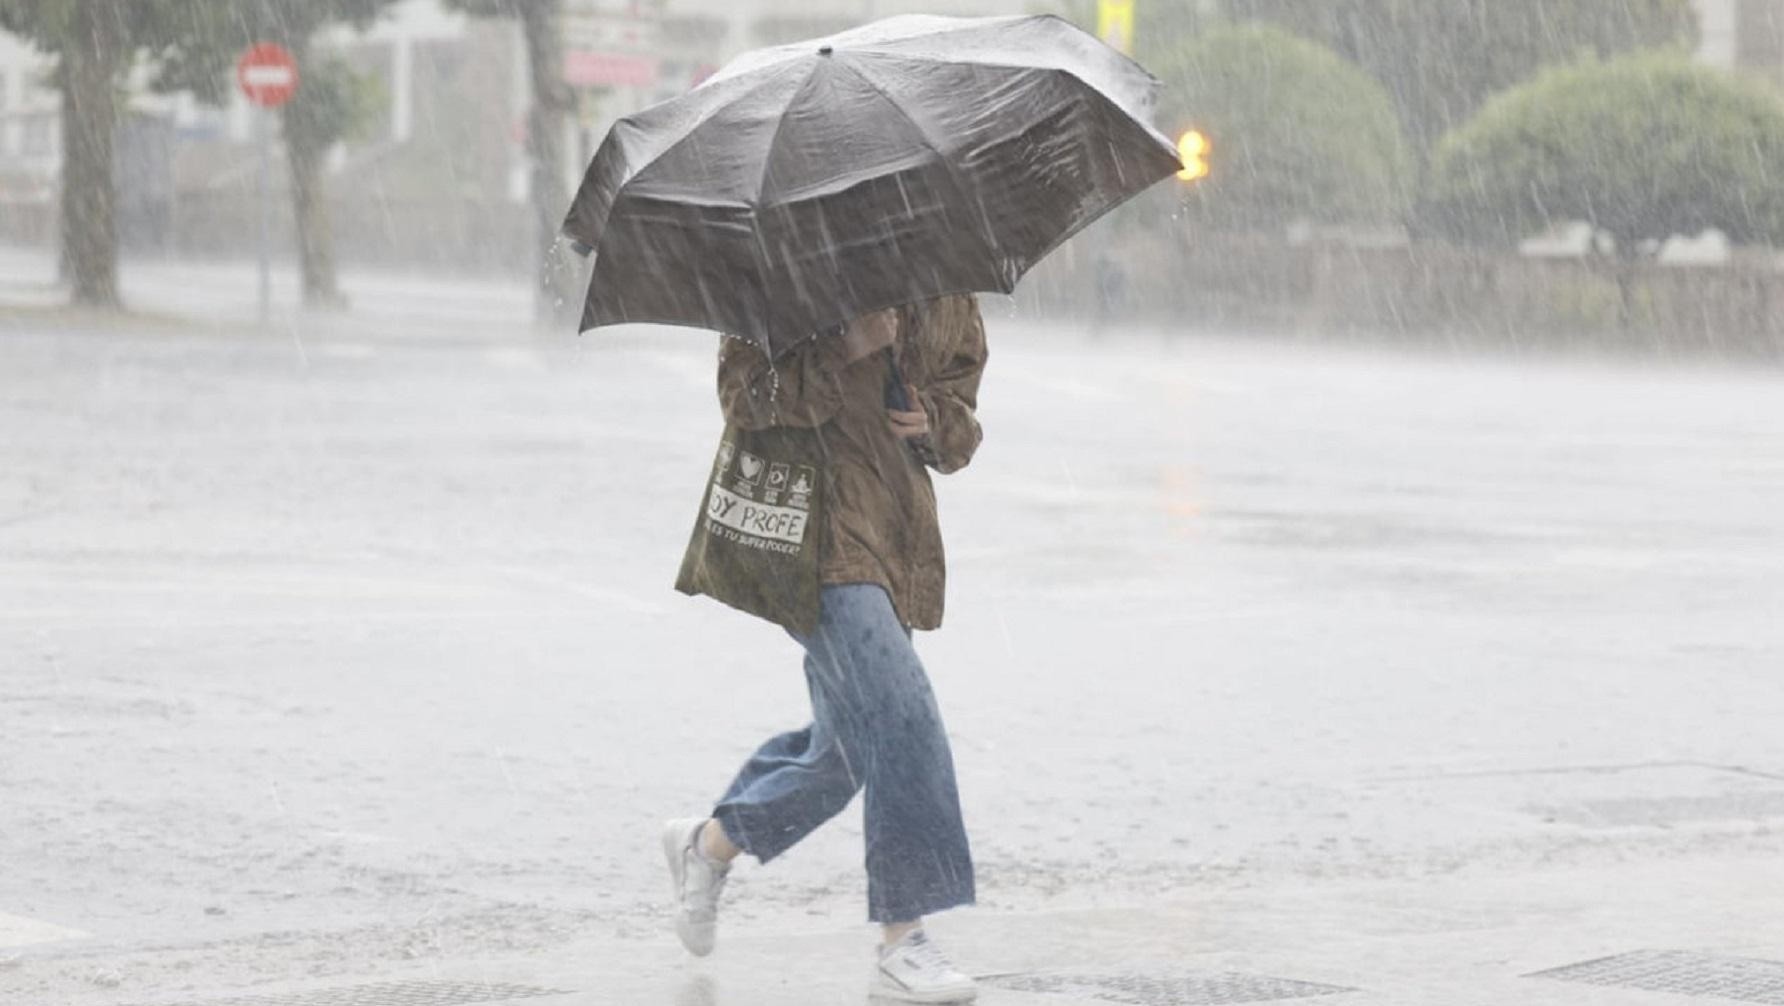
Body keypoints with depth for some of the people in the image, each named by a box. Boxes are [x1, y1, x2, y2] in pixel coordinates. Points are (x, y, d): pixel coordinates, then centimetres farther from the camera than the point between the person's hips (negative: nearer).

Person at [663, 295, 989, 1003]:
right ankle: (901, 942, -16)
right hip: (819, 532, -8)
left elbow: (961, 430, 20)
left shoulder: (951, 304, 11)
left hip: (898, 539, 8)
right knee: (899, 720, -20)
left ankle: (709, 843, 41)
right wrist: (846, 348, -24)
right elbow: (742, 393, -16)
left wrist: (933, 424, -4)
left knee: (845, 747, 16)